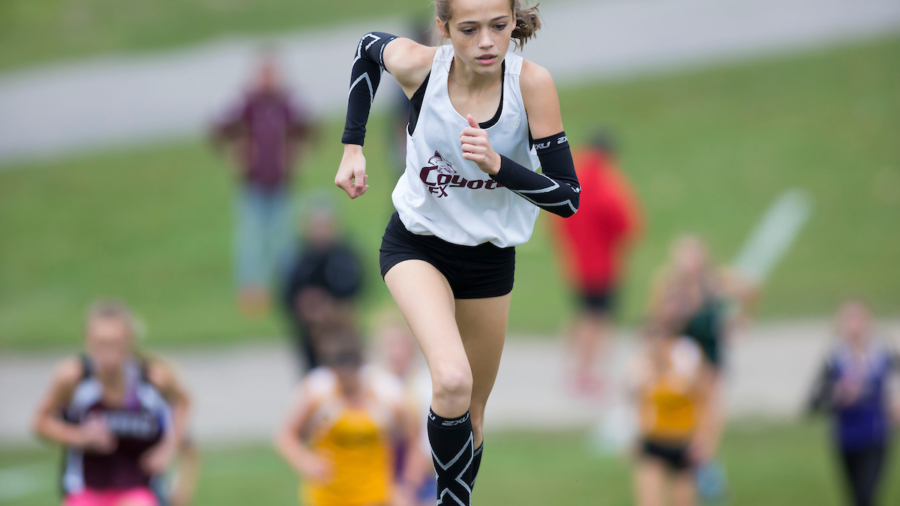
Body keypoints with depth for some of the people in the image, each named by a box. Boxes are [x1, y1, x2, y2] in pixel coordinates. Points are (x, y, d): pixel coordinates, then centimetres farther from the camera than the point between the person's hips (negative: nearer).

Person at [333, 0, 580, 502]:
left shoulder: (531, 83, -22)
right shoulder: (419, 65, -22)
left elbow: (568, 197, -20)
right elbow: (368, 47, 4)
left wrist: (496, 164, -35)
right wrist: (353, 147, 1)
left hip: (490, 259, 2)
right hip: (417, 246, -2)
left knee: (471, 416, 16)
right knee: (452, 382, -29)